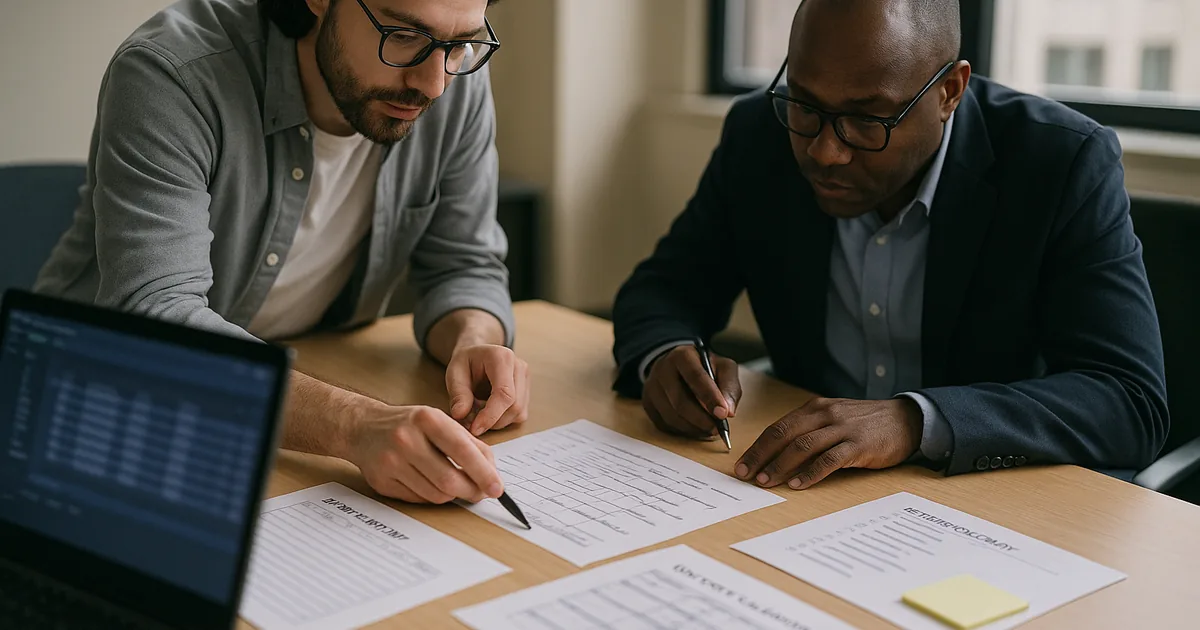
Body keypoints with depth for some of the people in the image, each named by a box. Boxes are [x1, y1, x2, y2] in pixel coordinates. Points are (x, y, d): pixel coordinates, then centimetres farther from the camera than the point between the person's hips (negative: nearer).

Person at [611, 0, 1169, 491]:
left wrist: (914, 421, -33)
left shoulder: (1064, 164, -15)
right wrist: (666, 356, -18)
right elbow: (665, 288, 5)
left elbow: (1133, 403, -20)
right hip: (808, 495, 3)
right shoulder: (757, 135, -5)